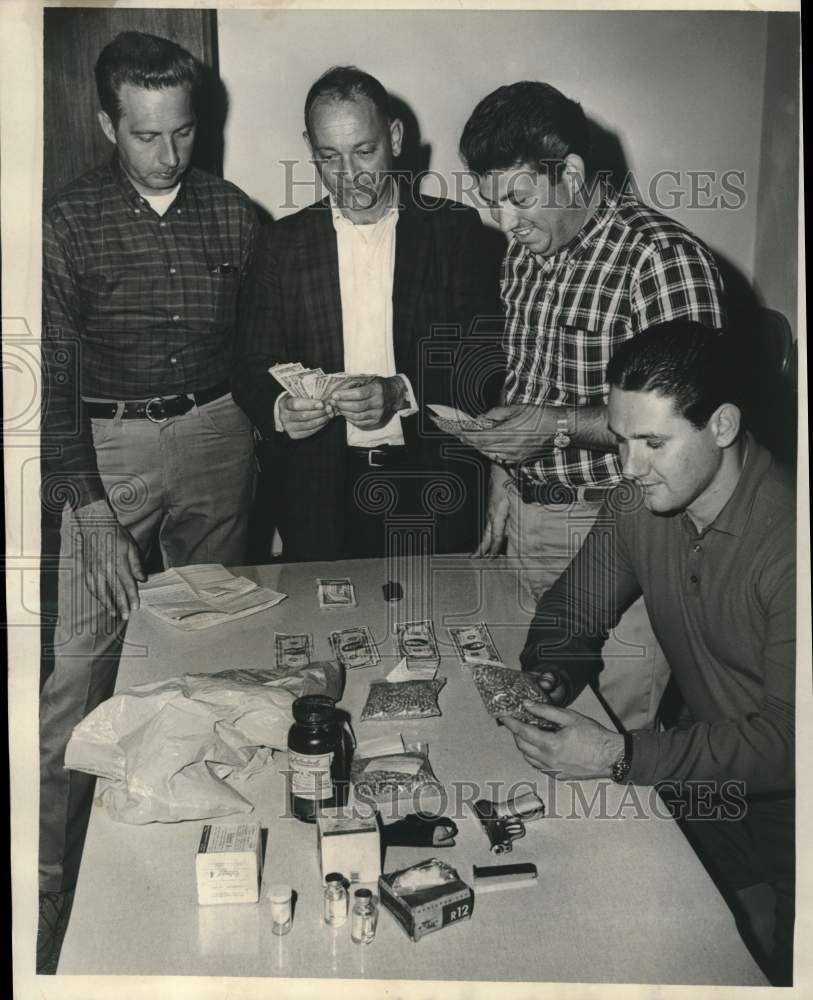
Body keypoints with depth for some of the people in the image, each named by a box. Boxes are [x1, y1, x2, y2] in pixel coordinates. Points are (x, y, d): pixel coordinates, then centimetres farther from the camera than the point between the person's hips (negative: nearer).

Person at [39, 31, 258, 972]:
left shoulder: (233, 213, 3)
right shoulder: (67, 223, -5)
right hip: (107, 446, -2)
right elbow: (50, 379, -7)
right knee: (79, 665, -4)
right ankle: (49, 877, 9)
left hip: (216, 437, 3)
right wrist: (91, 514, -13)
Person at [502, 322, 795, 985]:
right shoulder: (641, 507, -7)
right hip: (702, 769, 5)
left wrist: (621, 757, -31)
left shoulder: (783, 544, -27)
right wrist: (547, 681, -14)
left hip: (784, 803, -5)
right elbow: (572, 609, 8)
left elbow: (787, 739, -26)